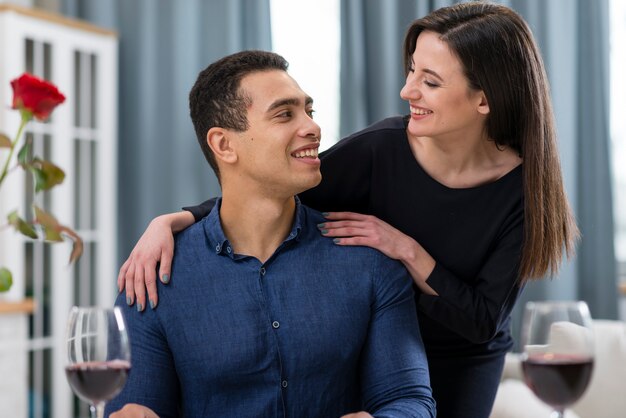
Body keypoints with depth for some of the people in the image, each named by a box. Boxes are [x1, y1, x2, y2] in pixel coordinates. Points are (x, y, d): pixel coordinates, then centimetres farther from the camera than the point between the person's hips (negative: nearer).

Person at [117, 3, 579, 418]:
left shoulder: (523, 187, -20)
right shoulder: (381, 149, -22)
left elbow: (483, 323, -19)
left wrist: (408, 250, -29)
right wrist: (171, 221, -29)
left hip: (464, 366, 0)